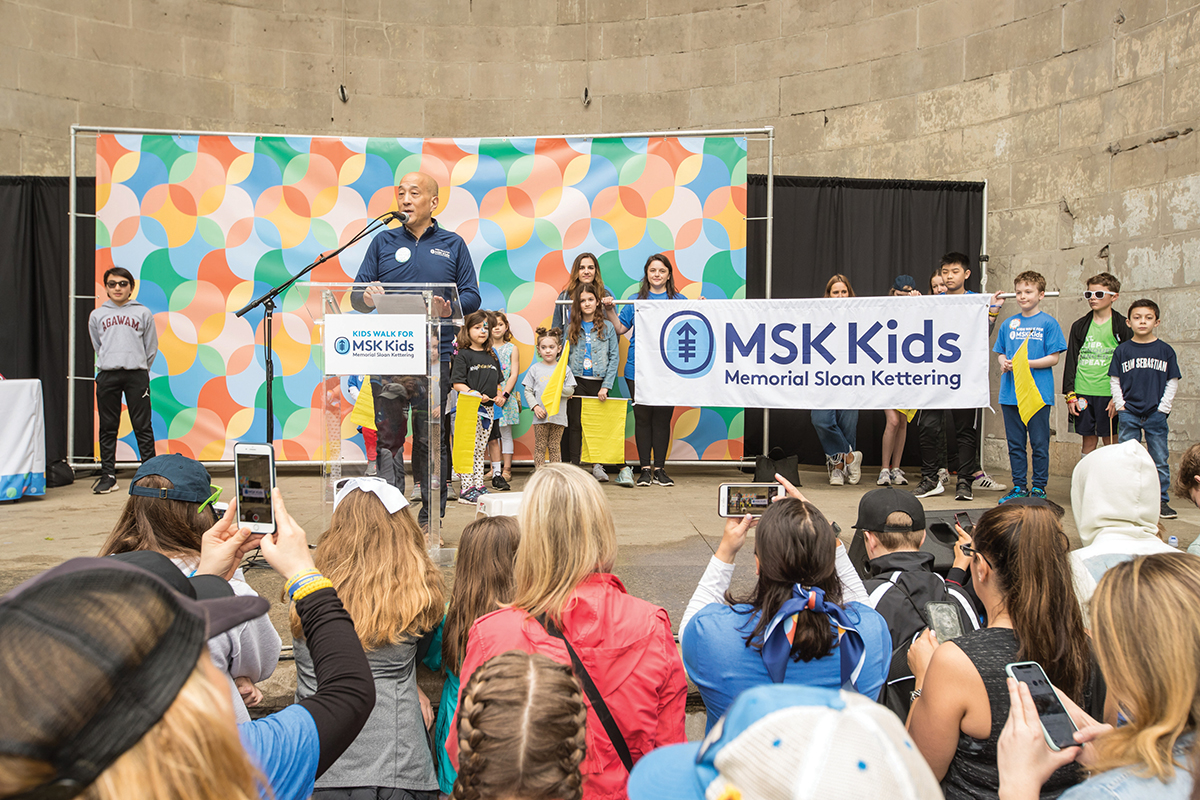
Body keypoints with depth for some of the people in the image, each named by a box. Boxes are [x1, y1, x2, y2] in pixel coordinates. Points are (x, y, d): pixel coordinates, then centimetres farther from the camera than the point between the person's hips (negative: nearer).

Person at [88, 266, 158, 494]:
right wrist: (108, 363, 14)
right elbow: (97, 347, 20)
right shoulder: (97, 315, 13)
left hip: (136, 374, -2)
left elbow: (151, 348, 11)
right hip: (107, 375, 2)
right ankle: (108, 475, 10)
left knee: (143, 426, -2)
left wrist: (140, 368, 9)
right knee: (108, 427, 5)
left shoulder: (143, 313, 8)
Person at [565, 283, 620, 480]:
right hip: (577, 382, 1)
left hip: (599, 383, -1)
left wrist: (606, 386, -7)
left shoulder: (607, 327, 3)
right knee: (575, 424, 2)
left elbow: (614, 357, 0)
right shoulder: (571, 328, 7)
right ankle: (573, 466, 7)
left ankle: (597, 466, 13)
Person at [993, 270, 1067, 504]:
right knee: (1015, 444, 9)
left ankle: (1039, 487, 11)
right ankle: (1019, 486, 18)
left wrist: (1025, 363, -16)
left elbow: (1053, 358, -5)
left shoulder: (1048, 323, -1)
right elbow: (1000, 353, 16)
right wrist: (1003, 363, -5)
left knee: (1039, 444, 2)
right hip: (1010, 393, 4)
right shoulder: (1008, 324, 11)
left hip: (1038, 393, -4)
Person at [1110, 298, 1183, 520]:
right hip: (1128, 415, 0)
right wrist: (1120, 405, -4)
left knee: (1160, 460, 6)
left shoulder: (1165, 350, 2)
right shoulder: (1122, 350, 2)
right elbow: (1114, 381, 5)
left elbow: (1172, 382, 5)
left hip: (1156, 414, 0)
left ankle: (1162, 500, 16)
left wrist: (1164, 407, -3)